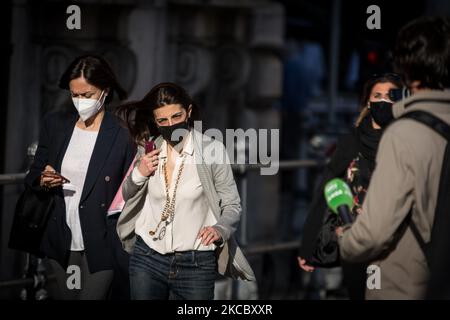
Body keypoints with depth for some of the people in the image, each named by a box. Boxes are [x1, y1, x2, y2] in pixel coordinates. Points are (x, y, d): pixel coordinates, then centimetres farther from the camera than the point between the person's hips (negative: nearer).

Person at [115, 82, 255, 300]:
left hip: (195, 264, -3)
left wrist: (220, 229, -23)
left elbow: (232, 205, -3)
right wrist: (139, 174, -4)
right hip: (147, 259, 3)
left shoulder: (212, 149, -8)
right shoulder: (148, 150, 4)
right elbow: (127, 198, 16)